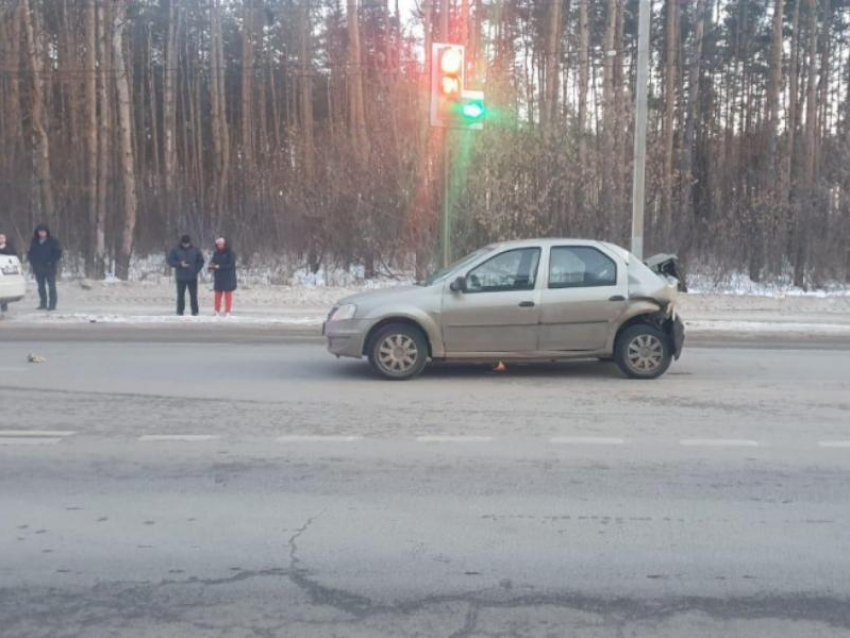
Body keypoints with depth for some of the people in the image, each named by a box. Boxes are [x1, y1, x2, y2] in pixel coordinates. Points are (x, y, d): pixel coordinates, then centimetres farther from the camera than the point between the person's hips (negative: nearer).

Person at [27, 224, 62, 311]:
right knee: (41, 286, 8)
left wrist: (51, 262, -13)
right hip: (38, 268, 4)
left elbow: (58, 252, -5)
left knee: (51, 286, -6)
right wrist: (33, 262, 2)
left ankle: (52, 304, -6)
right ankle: (43, 304, 14)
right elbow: (30, 253, 17)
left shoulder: (53, 241, -2)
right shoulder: (34, 242, 10)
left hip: (50, 268, -4)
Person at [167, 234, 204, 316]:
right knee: (180, 295, 5)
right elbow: (170, 261, -1)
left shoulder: (195, 250, 2)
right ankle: (180, 311, 12)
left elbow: (201, 261, 9)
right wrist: (180, 264, -16)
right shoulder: (176, 250, -1)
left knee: (193, 295, 1)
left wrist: (196, 270, -3)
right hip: (180, 277, 0)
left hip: (192, 277, 0)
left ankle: (195, 311, 8)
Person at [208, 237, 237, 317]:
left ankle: (227, 312, 5)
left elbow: (230, 265, -14)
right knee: (218, 294, 4)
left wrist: (219, 266, -19)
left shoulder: (231, 254, -7)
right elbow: (212, 262, 6)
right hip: (218, 278, 4)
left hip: (228, 278, -4)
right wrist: (212, 267, -17)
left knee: (228, 295, 0)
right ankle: (217, 311, 10)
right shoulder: (216, 253, 8)